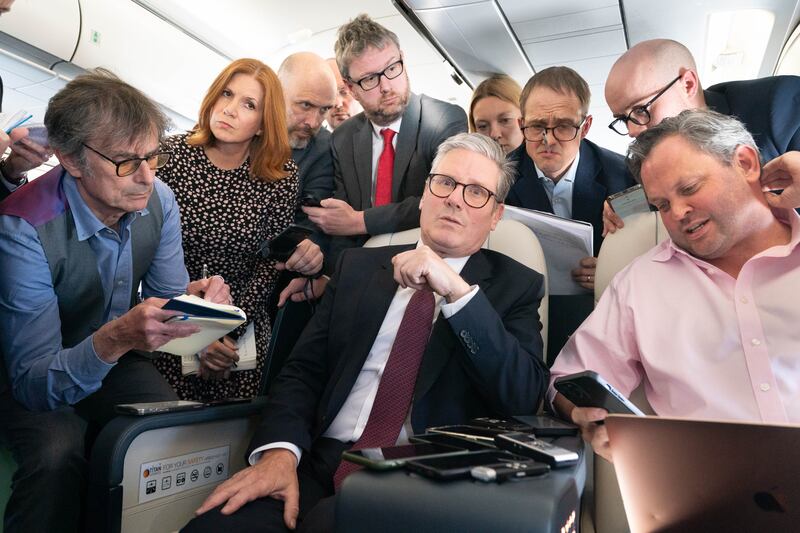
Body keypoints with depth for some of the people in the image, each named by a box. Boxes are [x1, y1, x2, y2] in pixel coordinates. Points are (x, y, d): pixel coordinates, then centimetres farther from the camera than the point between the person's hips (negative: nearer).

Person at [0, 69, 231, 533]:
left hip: (118, 362, 4)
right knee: (58, 456, -32)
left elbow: (164, 297, -2)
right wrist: (117, 337, -46)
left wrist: (193, 300, -27)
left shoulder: (159, 202, -12)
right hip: (40, 383, -3)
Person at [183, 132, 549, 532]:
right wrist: (280, 450, -12)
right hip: (320, 464, 3)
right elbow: (303, 369, 7)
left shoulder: (515, 286, 5)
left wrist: (458, 291, -18)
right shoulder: (358, 266, 12)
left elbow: (523, 398, -9)